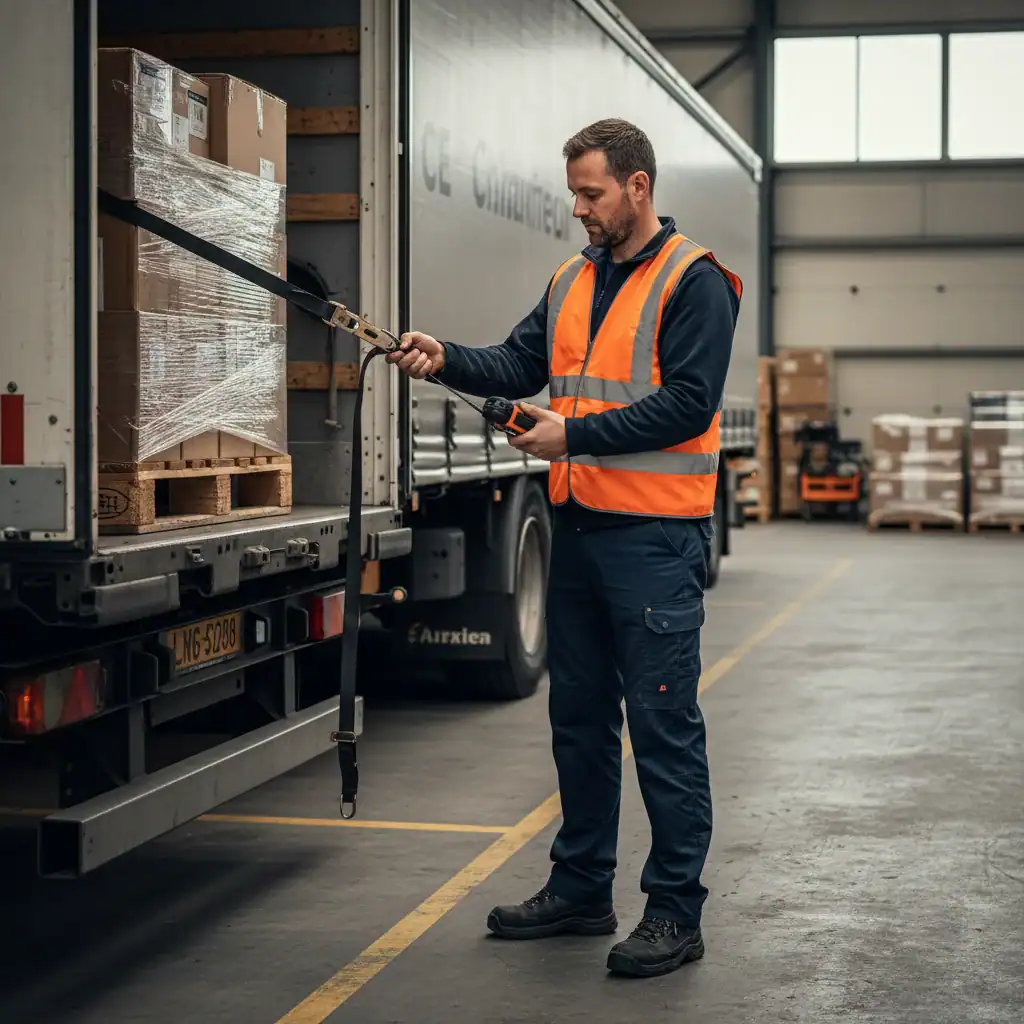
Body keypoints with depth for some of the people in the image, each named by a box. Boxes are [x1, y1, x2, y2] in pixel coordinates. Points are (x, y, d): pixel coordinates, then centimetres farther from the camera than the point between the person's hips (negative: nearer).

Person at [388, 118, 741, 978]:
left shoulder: (693, 283, -8)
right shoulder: (572, 283, 15)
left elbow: (687, 401, -17)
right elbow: (520, 366, 9)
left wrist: (574, 435, -18)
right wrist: (446, 359, -9)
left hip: (656, 537, -8)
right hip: (578, 524, 8)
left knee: (664, 724, -4)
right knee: (579, 715, 15)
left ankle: (675, 913, 5)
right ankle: (581, 890, 27)